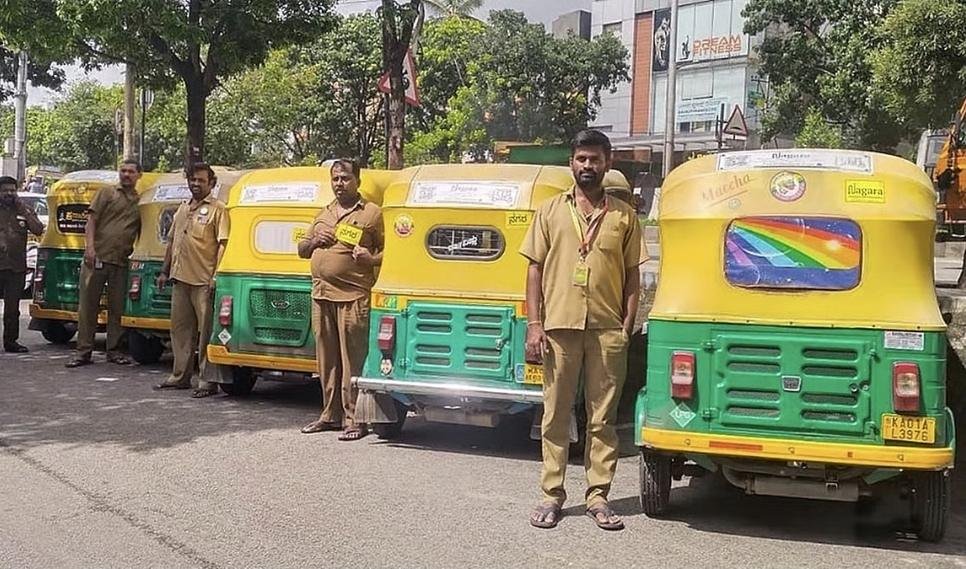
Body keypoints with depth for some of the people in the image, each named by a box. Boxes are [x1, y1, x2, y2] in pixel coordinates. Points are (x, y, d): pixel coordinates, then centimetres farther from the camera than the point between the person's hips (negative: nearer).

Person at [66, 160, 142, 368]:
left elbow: (142, 234, 18)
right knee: (88, 305, 0)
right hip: (97, 258, -2)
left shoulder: (140, 202, 15)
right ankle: (83, 351, 4)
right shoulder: (107, 194, 8)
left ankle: (114, 350, 14)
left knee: (117, 307, 5)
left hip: (121, 262, 2)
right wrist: (90, 246, -12)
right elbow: (91, 220, 1)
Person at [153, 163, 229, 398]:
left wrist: (216, 276, -19)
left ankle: (207, 381, -1)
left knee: (206, 331, -4)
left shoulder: (217, 209, -3)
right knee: (180, 329, 13)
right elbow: (172, 242, 25)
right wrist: (164, 271, 19)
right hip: (180, 279, 8)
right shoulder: (182, 209, 20)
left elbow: (223, 244, -10)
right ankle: (180, 376, 22)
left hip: (203, 281, -8)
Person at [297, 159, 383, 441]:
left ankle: (354, 419, 0)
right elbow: (301, 250, 26)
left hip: (352, 297, -6)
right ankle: (330, 415, 20)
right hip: (321, 295, 6)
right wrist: (315, 241, 5)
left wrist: (371, 259, -19)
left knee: (352, 360, -5)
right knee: (326, 360, 11)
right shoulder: (323, 214, 21)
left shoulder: (372, 213, 2)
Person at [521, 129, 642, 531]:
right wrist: (534, 324, -2)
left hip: (607, 329, 0)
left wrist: (627, 328, 0)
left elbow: (633, 276, 10)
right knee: (555, 415, 5)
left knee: (603, 418, 5)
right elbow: (535, 269, 6)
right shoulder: (551, 211, 9)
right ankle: (552, 495, 14)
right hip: (559, 327, 0)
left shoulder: (623, 216, 9)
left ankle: (598, 496, 14)